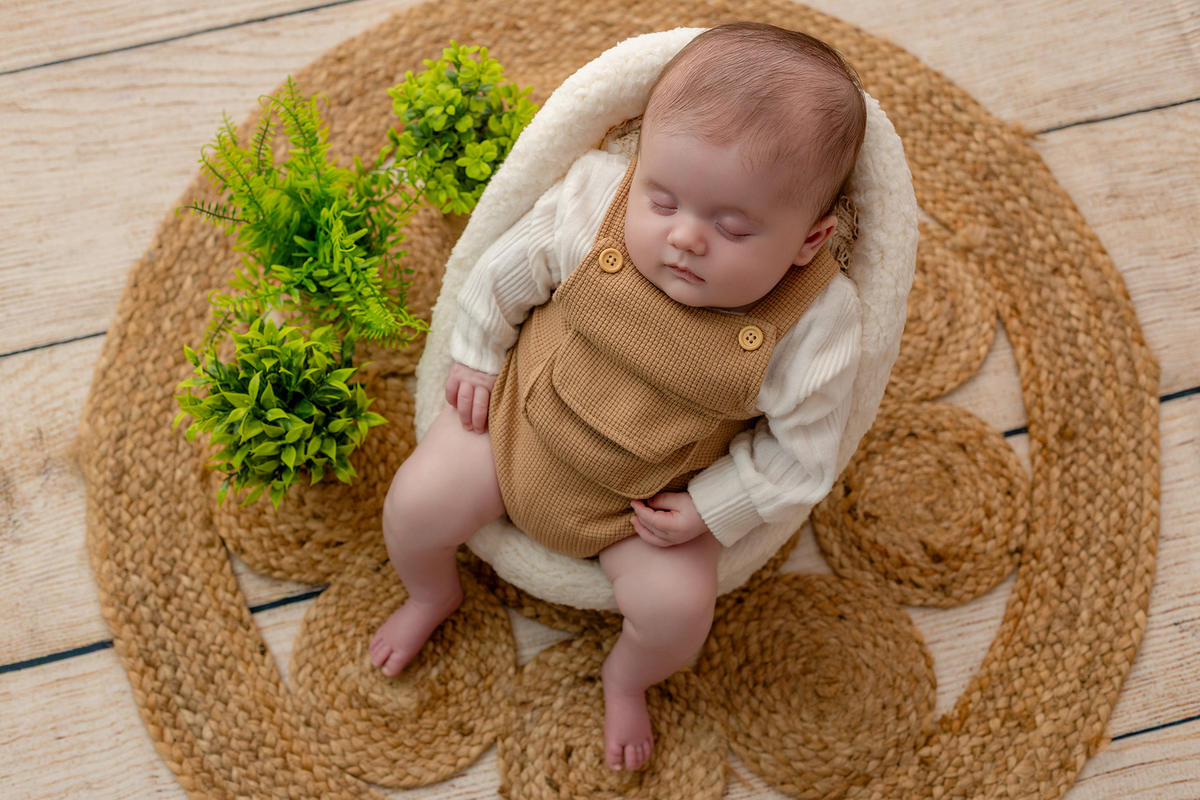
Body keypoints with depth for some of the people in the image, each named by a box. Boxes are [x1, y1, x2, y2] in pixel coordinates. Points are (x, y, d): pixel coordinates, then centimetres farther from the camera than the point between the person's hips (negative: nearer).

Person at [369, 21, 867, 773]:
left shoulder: (813, 325, -30)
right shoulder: (593, 199, -26)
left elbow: (801, 449, -16)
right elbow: (507, 272, -7)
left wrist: (711, 509, -17)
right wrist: (478, 357, 3)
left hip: (648, 500, -1)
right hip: (522, 413, 2)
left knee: (678, 606, -14)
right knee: (417, 505, -3)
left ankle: (628, 677, 26)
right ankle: (432, 594, 37)